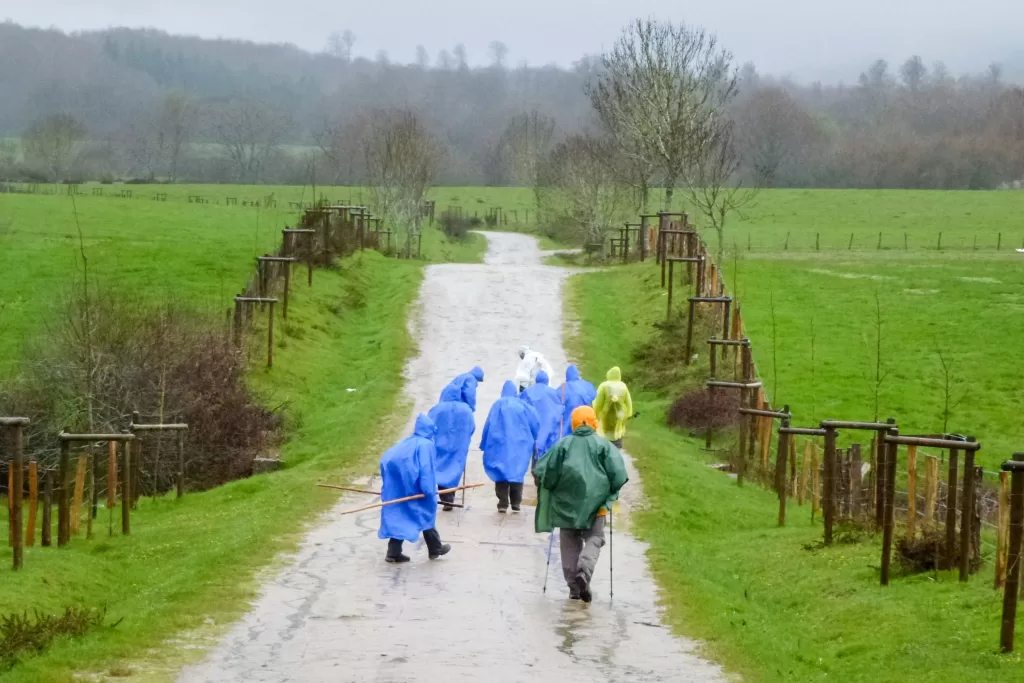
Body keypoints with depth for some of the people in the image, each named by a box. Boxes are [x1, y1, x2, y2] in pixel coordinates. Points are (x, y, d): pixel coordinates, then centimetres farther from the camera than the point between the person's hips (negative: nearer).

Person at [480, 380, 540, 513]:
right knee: (517, 472, 8)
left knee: (501, 472, 2)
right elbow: (535, 423, 1)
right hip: (520, 445, 1)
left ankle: (503, 503, -5)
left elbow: (489, 425, -4)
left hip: (501, 444, -1)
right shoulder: (523, 405, 2)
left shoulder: (498, 405, -2)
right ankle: (516, 504, 3)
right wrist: (533, 441, 14)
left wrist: (484, 445, 2)